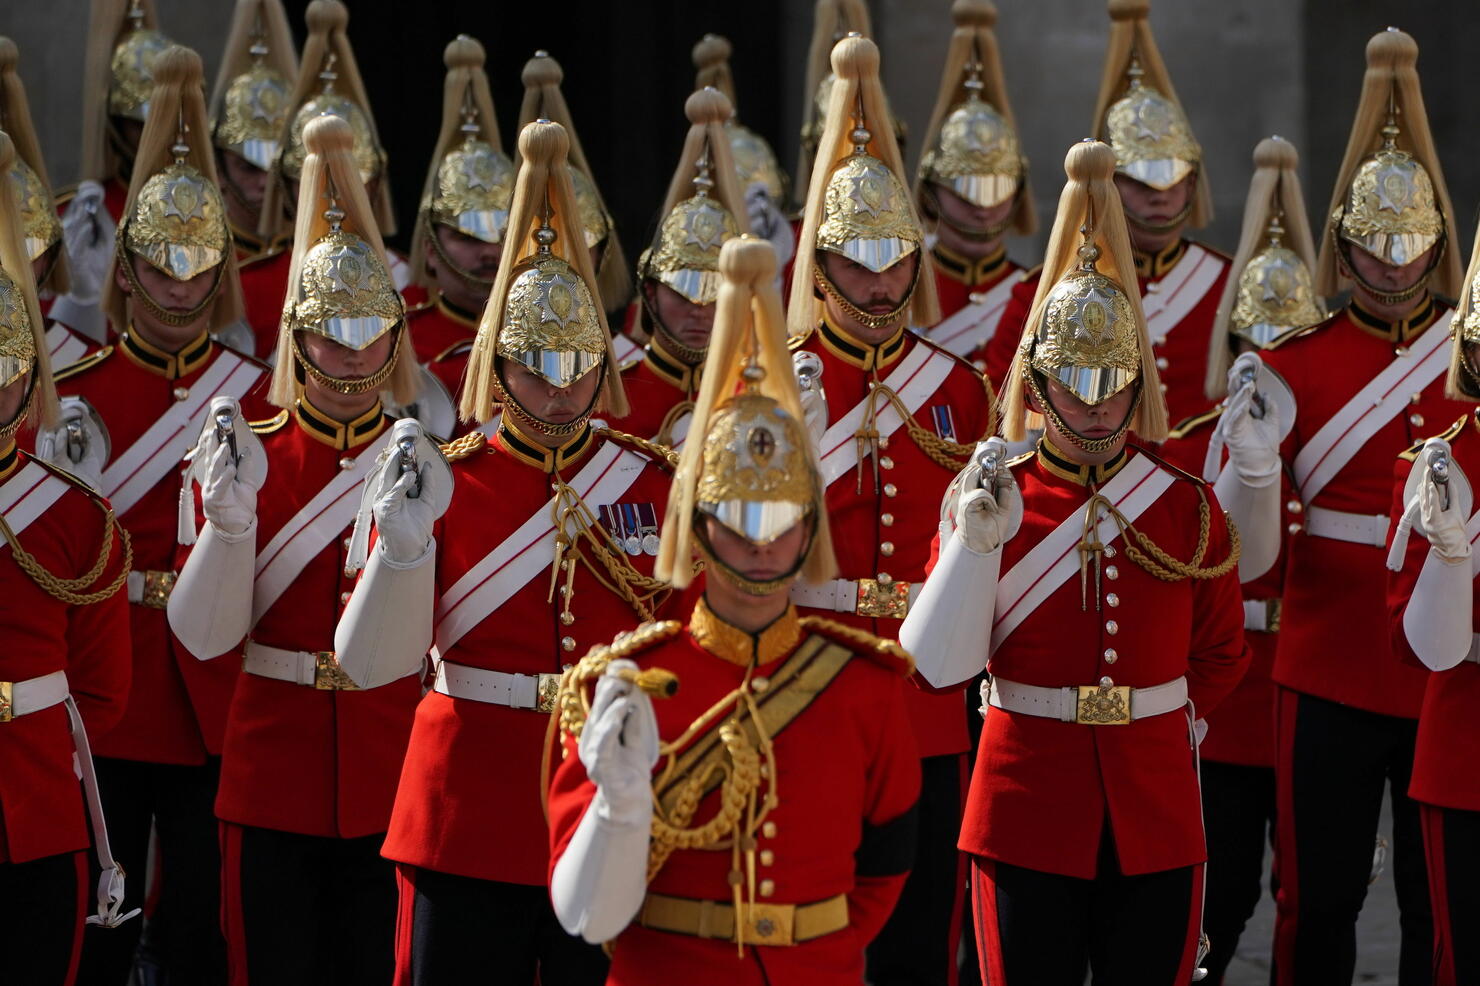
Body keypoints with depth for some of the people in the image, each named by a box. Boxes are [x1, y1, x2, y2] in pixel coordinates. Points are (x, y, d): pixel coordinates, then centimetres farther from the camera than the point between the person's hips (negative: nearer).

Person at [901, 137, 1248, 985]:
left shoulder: (1190, 508, 3)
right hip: (1026, 819, -1)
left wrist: (1156, 720, 12)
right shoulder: (991, 498, -1)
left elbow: (1221, 658, 17)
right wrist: (976, 539, -16)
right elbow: (938, 665, -8)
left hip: (1156, 818, 2)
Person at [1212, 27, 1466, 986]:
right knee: (1317, 901, 5)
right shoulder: (1294, 366, 0)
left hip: (1450, 681, 1)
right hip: (1329, 679, -1)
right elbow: (1251, 556, -3)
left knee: (1441, 907, 6)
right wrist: (1251, 457, -19)